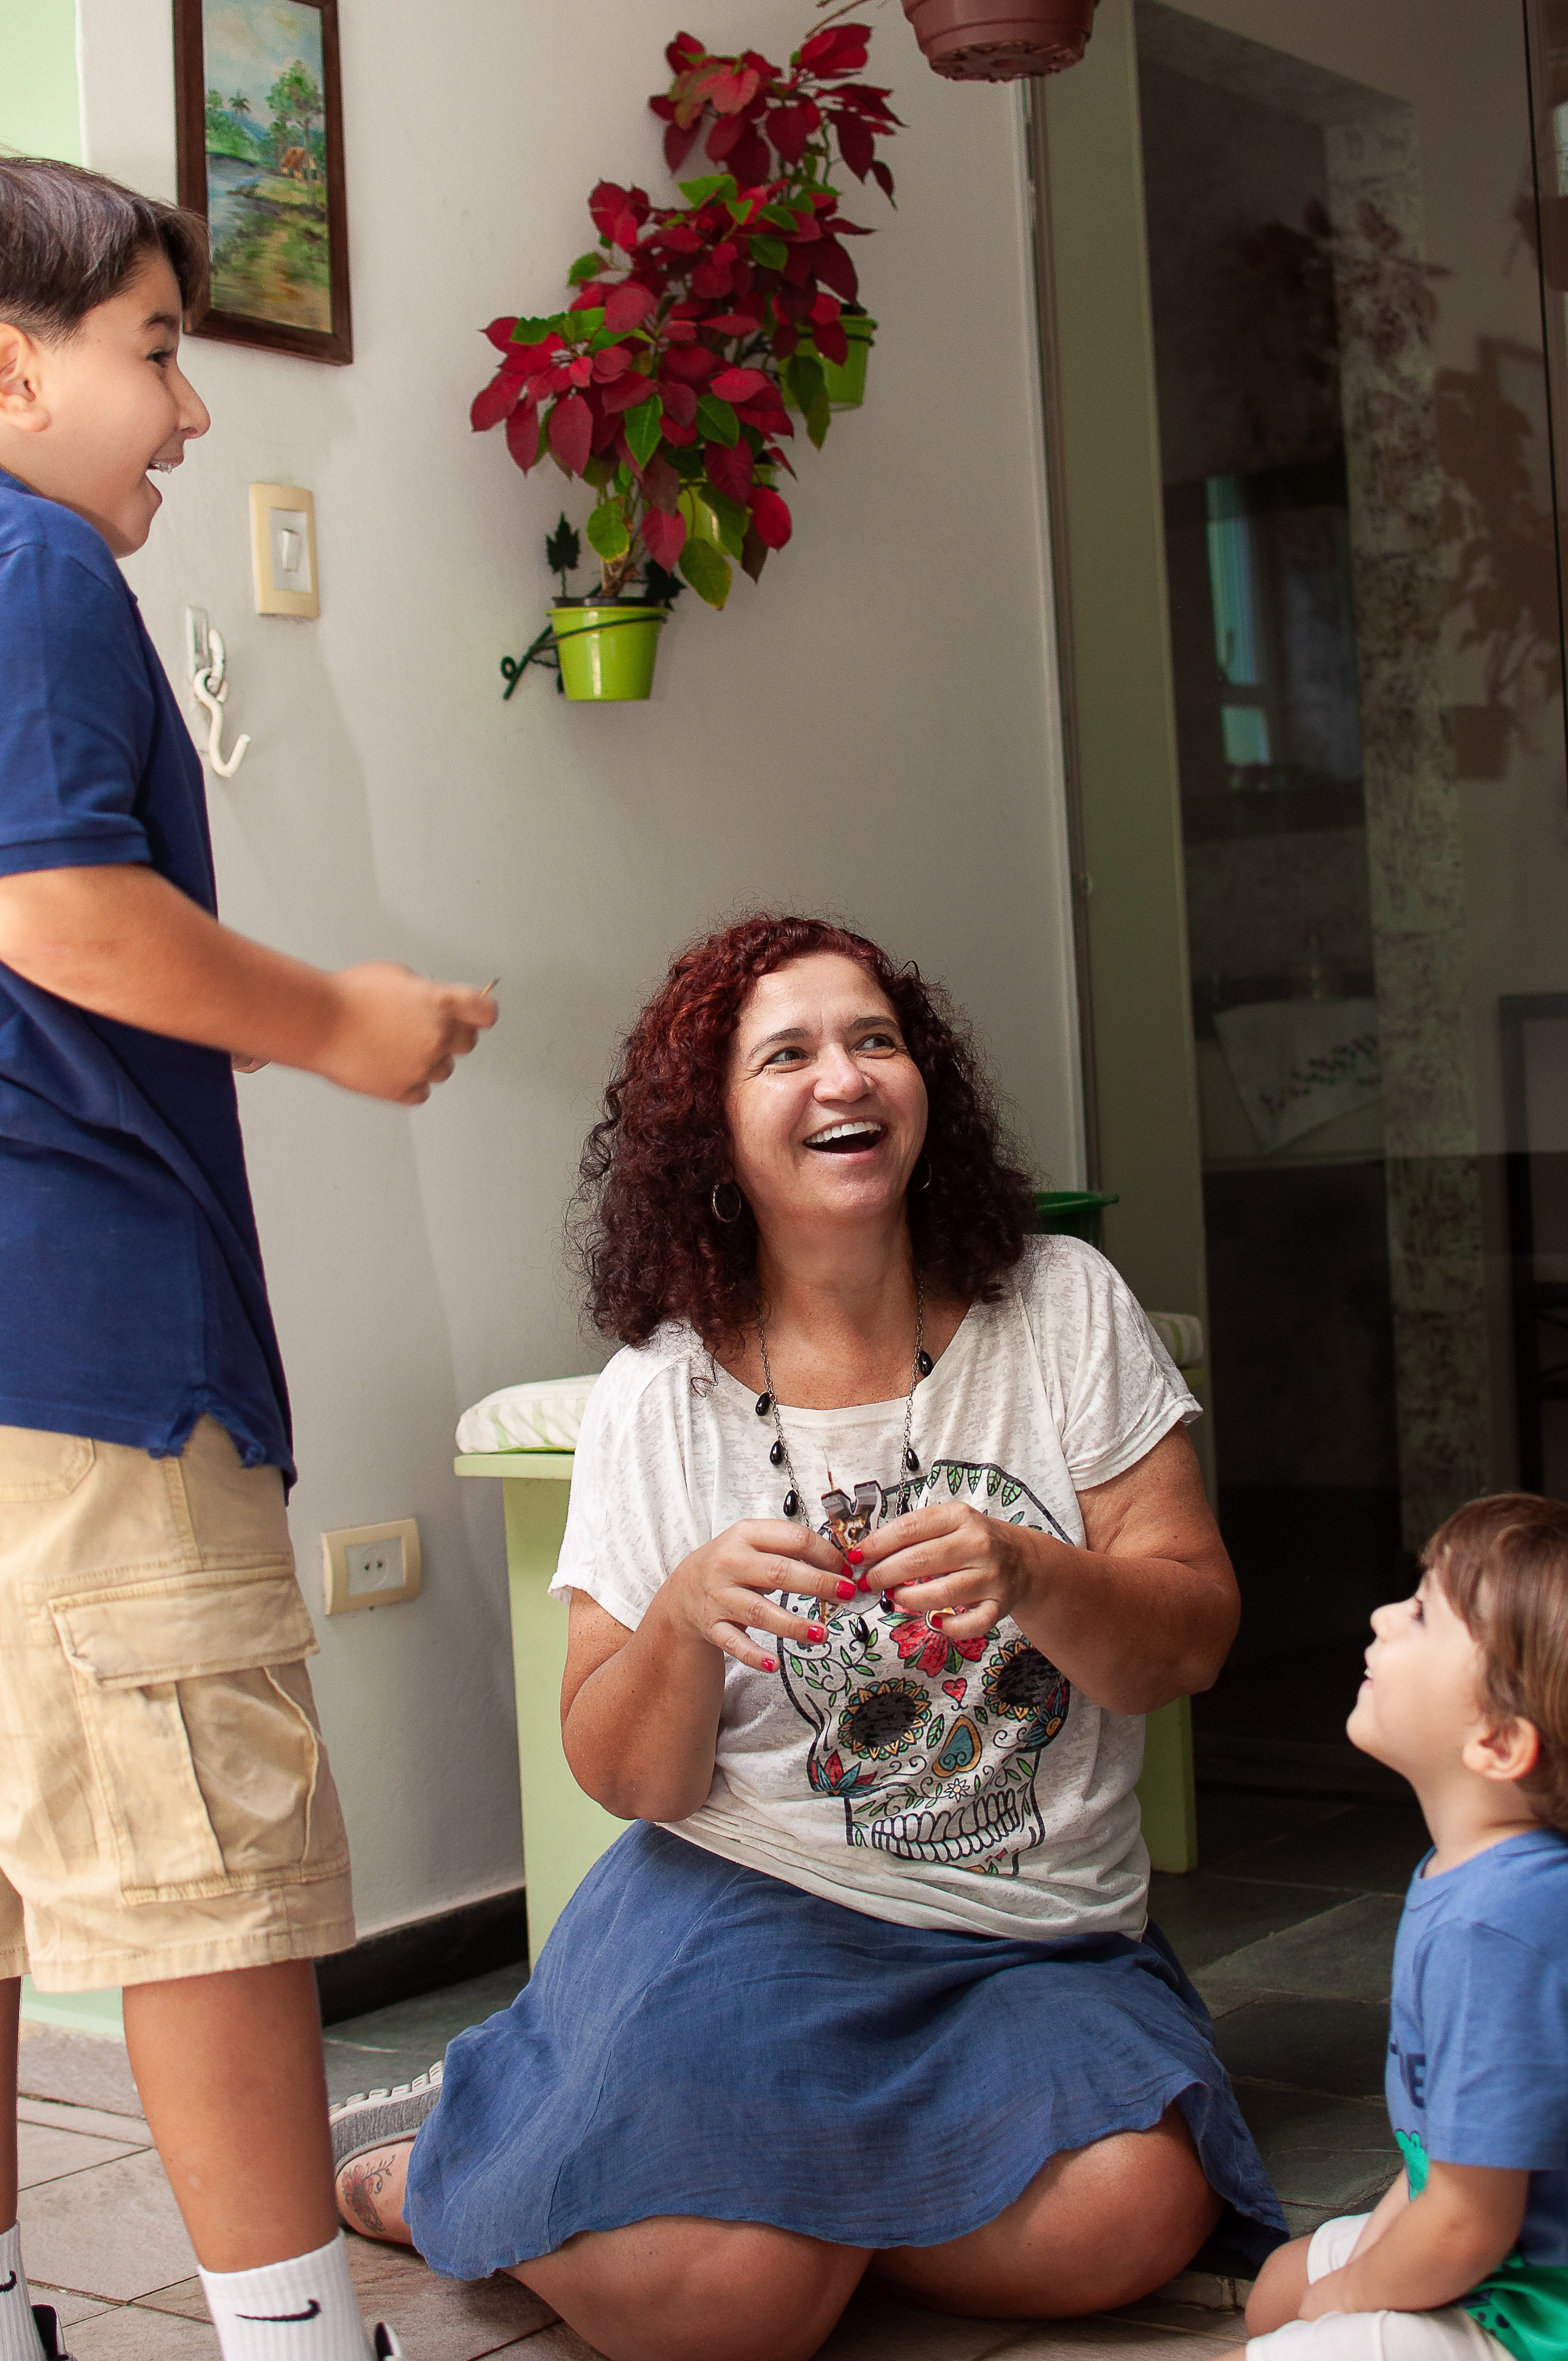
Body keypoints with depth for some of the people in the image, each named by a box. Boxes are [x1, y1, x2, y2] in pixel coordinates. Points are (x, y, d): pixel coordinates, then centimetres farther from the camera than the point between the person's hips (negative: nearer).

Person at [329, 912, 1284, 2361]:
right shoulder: (659, 1401, -1)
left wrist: (1029, 1576, -22)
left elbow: (1192, 1643, -1)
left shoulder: (1061, 1306, 1)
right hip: (752, 1905, -2)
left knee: (1134, 2209, -27)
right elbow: (628, 1780, -1)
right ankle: (426, 2172, 6)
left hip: (1041, 1940, 3)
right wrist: (687, 1617, -22)